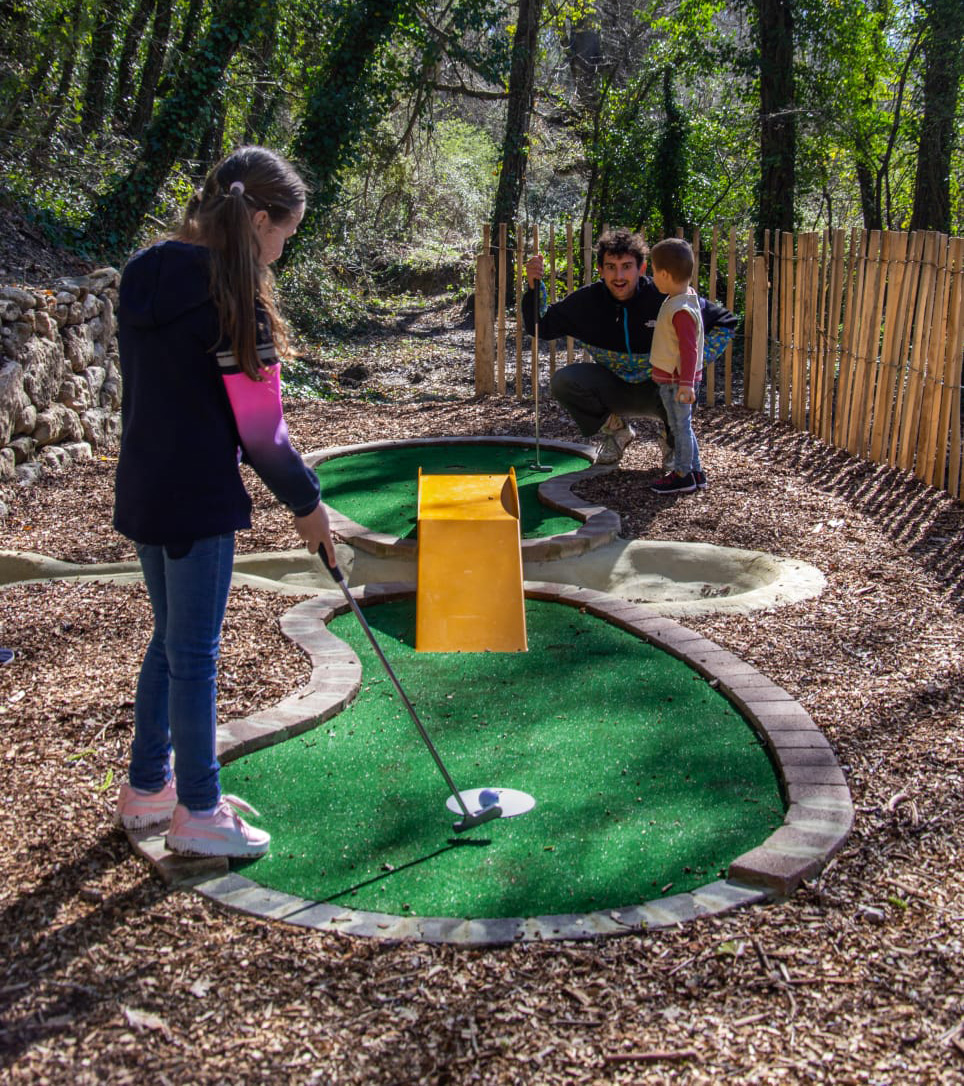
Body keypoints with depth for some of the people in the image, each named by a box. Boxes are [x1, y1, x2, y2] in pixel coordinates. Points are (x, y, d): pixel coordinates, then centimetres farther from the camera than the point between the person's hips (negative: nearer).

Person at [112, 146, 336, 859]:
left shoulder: (148, 274, 8)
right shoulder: (232, 295, -17)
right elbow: (260, 426, -15)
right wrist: (307, 501, -3)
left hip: (144, 489, 8)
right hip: (197, 498, -8)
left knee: (170, 640, 20)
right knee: (195, 653, 3)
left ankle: (147, 788, 32)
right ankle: (197, 812, 18)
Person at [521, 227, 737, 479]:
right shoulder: (587, 301, -10)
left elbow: (725, 323, -9)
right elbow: (540, 326, -4)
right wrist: (534, 286, -19)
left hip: (657, 387, -3)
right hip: (612, 388, 3)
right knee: (563, 381, -21)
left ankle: (672, 439, 0)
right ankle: (615, 430, 7)